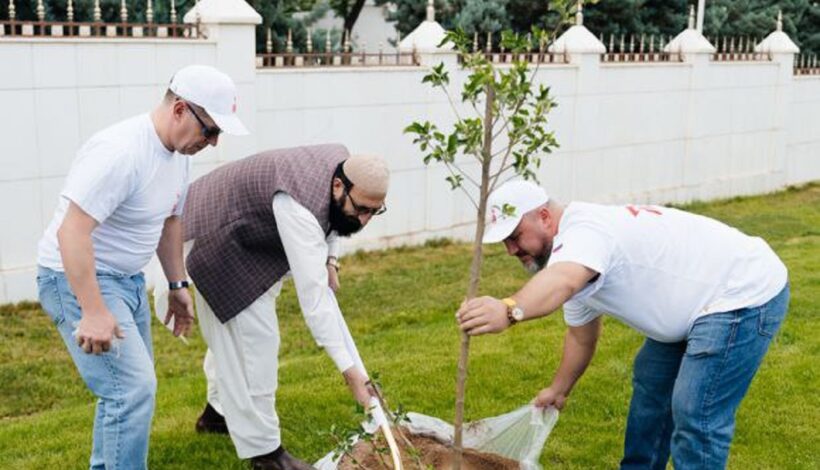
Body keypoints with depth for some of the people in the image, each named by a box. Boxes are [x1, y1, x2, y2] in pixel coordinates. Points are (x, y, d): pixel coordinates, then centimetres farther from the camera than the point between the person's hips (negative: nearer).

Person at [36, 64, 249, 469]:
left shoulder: (177, 153, 4)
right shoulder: (120, 152, -26)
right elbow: (71, 231, -29)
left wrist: (177, 285, 19)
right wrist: (93, 312, -31)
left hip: (128, 279, 9)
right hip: (77, 279, -9)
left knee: (128, 384, 12)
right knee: (134, 387, -14)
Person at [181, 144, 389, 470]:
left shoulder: (344, 166, -12)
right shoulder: (299, 208, -38)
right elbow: (312, 294, -41)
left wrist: (330, 258, -4)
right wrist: (348, 369, -41)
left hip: (249, 239, 10)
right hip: (220, 244, -10)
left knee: (233, 330, 21)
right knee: (253, 338, -11)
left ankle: (219, 411, 38)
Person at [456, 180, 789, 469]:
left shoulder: (583, 230, -25)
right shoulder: (572, 250, 8)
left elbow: (561, 282, -50)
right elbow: (581, 335, 21)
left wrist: (509, 311, -66)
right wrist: (559, 389, 28)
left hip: (747, 292, -11)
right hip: (705, 301, 11)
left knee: (696, 416, -14)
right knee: (651, 380, 23)